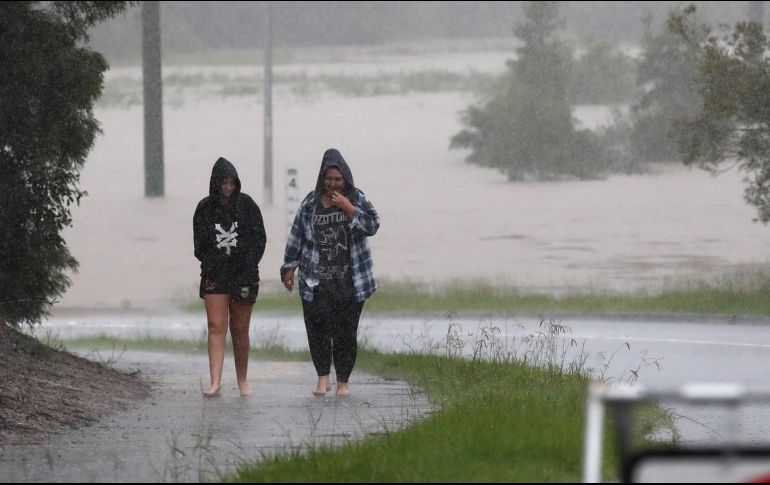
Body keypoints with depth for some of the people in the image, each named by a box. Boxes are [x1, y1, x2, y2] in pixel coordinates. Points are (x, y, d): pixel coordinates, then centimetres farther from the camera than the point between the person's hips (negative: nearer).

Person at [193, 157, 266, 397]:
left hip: (243, 276, 0)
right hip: (215, 277, 0)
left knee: (240, 331, 5)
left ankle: (242, 381, 16)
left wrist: (248, 267, -8)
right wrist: (210, 265, -7)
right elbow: (200, 244, 7)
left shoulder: (246, 205, 0)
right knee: (216, 327, -9)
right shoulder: (205, 208, 3)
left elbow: (260, 239, 1)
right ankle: (215, 382, -14)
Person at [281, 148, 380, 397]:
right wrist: (290, 267, 10)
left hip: (350, 282, -1)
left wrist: (348, 208, -17)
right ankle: (323, 377, 8)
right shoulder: (311, 203, 6)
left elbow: (373, 225, -9)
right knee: (318, 330, -6)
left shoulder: (357, 199, 4)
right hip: (316, 282, 1)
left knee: (346, 332, 0)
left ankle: (343, 381, 11)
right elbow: (297, 236, 11)